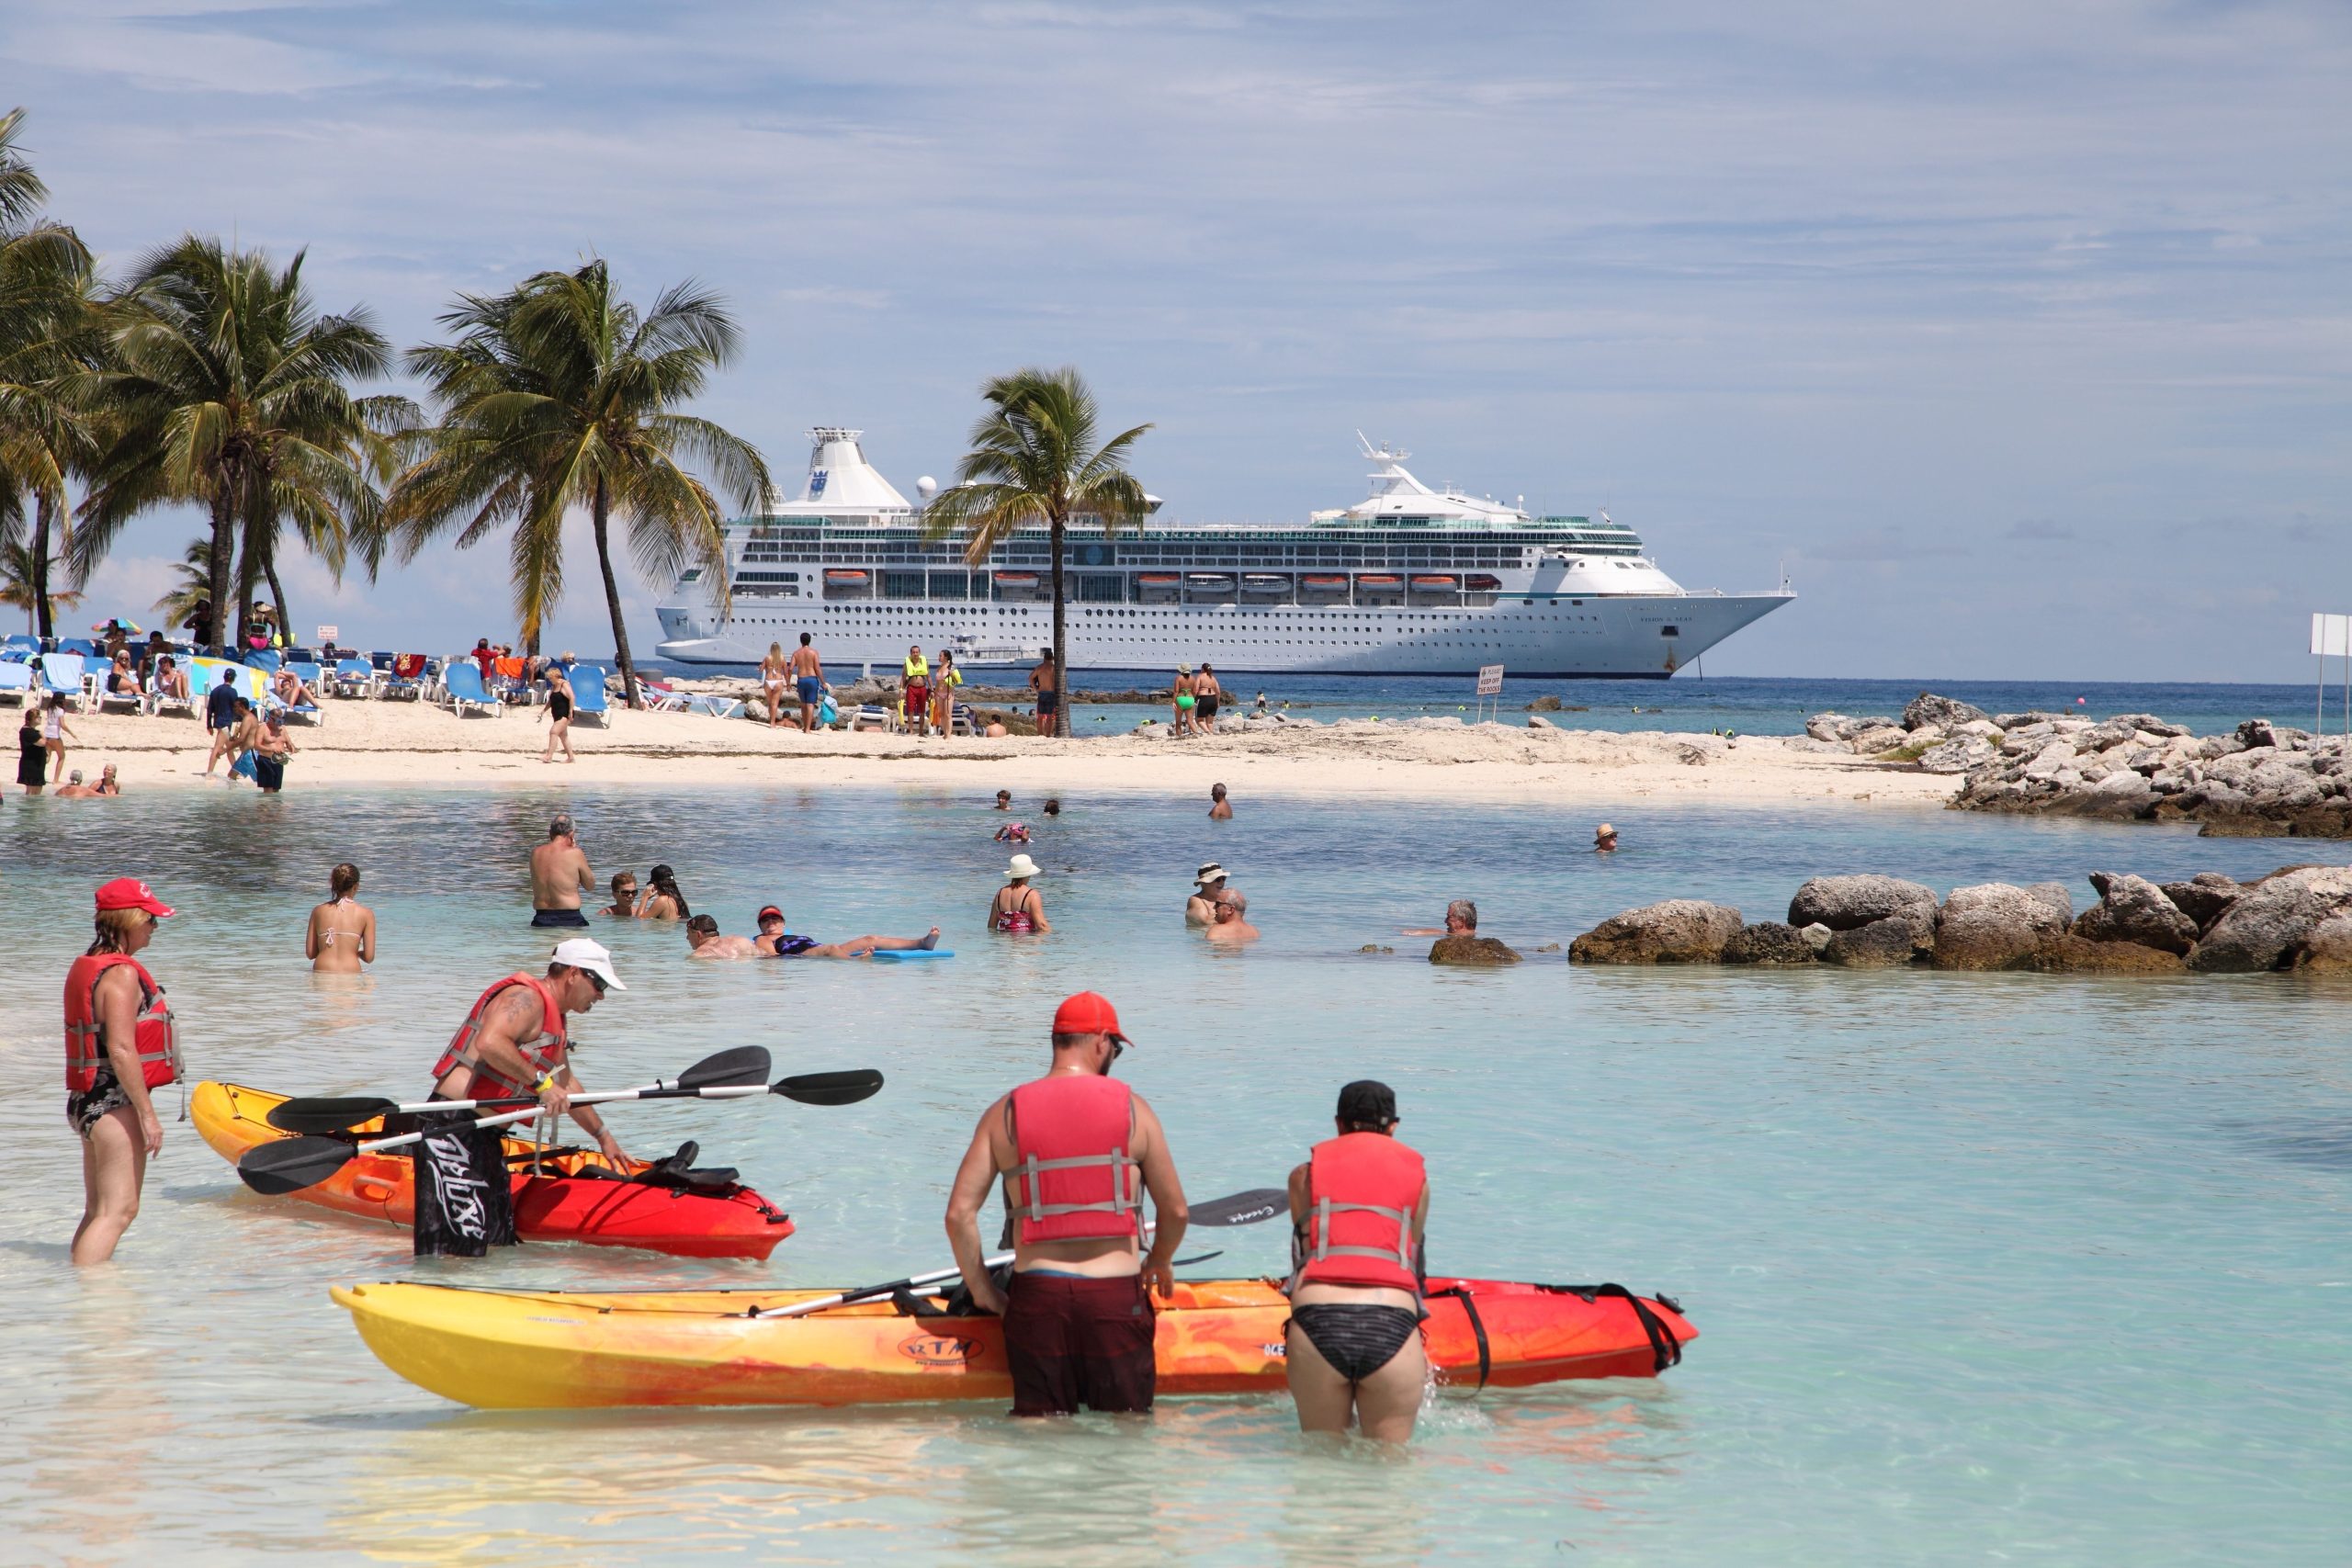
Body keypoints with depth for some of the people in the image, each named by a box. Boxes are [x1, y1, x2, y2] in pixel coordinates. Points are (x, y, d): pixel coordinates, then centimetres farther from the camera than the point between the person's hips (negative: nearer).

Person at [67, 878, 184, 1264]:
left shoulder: (85, 967, 14)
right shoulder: (122, 974, -16)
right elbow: (121, 1051, -22)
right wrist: (148, 1113, -19)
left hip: (87, 1101, 10)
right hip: (116, 1103, -10)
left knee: (97, 1211, 15)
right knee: (119, 1210, -11)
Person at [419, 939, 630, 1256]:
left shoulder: (556, 1018, 22)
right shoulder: (527, 999, -11)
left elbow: (566, 1085, 37)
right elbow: (489, 1042, -31)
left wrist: (602, 1135, 44)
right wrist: (541, 1082, -27)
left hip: (481, 1134, 11)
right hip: (453, 1126, -11)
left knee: (497, 1241, 6)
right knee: (457, 1244, -19)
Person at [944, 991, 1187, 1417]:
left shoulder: (1004, 1114, 5)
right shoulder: (1131, 1108, 2)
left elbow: (959, 1212, 0)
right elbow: (1175, 1210, 6)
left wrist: (982, 1290, 13)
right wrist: (1158, 1264, 27)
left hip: (1035, 1295, 1)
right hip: (1115, 1295, -1)